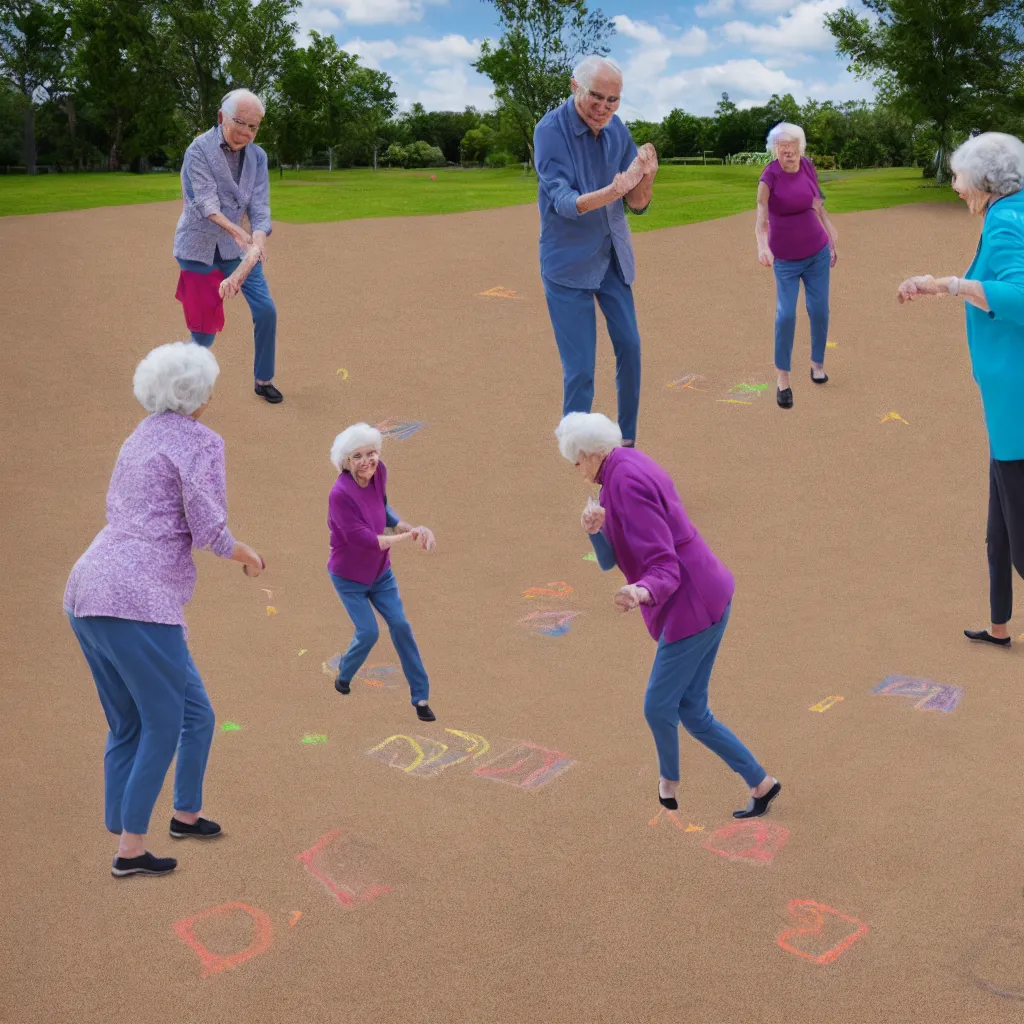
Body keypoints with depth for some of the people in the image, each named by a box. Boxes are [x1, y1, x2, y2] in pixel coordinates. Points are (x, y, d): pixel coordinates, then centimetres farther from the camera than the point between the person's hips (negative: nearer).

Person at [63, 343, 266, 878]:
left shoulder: (140, 437, 20)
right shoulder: (200, 442, -5)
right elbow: (210, 533, -11)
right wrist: (248, 554, 8)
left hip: (86, 593, 9)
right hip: (137, 601, -9)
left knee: (127, 726, 17)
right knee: (165, 724, 7)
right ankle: (130, 850, 14)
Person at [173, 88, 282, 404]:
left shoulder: (257, 156, -2)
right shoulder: (199, 149, -16)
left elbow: (259, 204, -9)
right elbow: (205, 200, -26)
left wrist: (259, 238, -31)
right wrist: (235, 229, -44)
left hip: (236, 248, 4)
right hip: (198, 249, -4)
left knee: (266, 310, -1)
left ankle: (264, 380, 16)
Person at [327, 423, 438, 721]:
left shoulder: (379, 472, -13)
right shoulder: (340, 494, -31)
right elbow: (365, 539, -31)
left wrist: (407, 527, -6)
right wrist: (408, 535, -26)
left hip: (380, 572, 5)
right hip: (350, 578, -5)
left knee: (400, 626, 1)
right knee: (368, 632, -7)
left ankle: (420, 697, 10)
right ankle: (343, 677, 26)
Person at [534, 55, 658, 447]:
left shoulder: (617, 129, -2)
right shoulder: (550, 130, -16)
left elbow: (637, 204, -2)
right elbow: (564, 202, -25)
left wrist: (646, 176, -24)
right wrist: (611, 192, -43)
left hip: (613, 258, 5)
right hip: (568, 263, -5)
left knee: (629, 348, 7)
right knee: (580, 368, -5)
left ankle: (627, 442, 23)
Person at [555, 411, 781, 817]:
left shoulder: (627, 482, -20)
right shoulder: (630, 468, 11)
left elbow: (664, 566, -25)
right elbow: (609, 560, 6)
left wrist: (643, 592, -45)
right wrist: (596, 529, -14)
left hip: (693, 605, -10)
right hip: (704, 599, 10)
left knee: (659, 705, 2)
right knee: (690, 711, 13)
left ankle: (669, 782, 26)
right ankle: (760, 781, 22)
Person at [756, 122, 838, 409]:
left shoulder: (808, 167, -3)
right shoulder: (769, 176, -17)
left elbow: (817, 204, 11)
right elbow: (761, 216, -31)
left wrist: (831, 234, 16)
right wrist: (762, 246, -48)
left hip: (817, 250, 4)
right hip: (785, 257, -4)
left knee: (819, 309, 5)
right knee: (786, 314, -9)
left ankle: (817, 362, 26)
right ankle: (782, 379, -1)